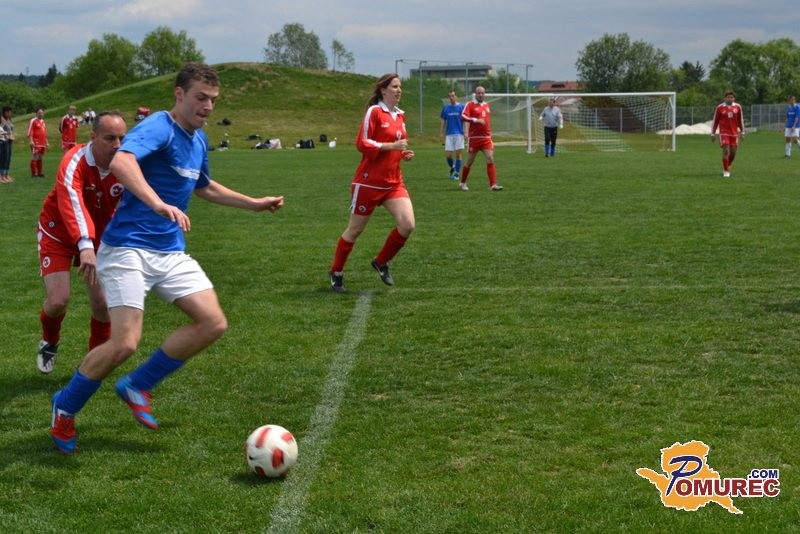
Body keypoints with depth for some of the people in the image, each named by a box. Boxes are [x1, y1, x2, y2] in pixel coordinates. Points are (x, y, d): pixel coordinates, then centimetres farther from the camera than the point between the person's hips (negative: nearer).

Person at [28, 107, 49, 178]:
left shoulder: (43, 122, 19)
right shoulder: (33, 121, -5)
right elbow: (30, 132, -11)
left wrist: (47, 142, 23)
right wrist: (31, 141, -20)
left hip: (43, 144, 8)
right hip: (36, 144, -8)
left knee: (40, 159, 12)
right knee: (34, 158, -6)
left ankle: (40, 173, 18)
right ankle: (33, 174, -5)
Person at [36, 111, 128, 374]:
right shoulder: (75, 162, -34)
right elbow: (72, 203, -49)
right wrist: (85, 246, -63)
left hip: (99, 236, 3)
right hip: (58, 232, -3)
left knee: (103, 303, -6)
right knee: (58, 300, -12)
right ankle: (49, 343, 23)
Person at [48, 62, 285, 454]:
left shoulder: (199, 140, 12)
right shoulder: (158, 128, -16)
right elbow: (120, 161, -38)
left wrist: (255, 204, 33)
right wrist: (159, 204, -50)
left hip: (171, 252, 8)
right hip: (128, 249, -8)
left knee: (213, 323, -6)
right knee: (125, 343, -16)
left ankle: (136, 386, 10)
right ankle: (65, 407, 11)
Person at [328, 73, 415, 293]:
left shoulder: (400, 116, 11)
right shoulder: (374, 112, -10)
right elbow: (362, 143, -17)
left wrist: (403, 154, 4)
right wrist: (392, 146, -22)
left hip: (394, 182, 6)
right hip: (369, 182, -6)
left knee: (407, 225, -11)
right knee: (355, 230, 5)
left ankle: (381, 262, 11)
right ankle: (336, 273, 25)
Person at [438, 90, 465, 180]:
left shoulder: (461, 107, 1)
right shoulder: (445, 108, 9)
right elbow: (443, 121, 13)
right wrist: (441, 133, 8)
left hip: (459, 133, -2)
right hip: (449, 134, 3)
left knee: (458, 154, -2)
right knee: (447, 155, -1)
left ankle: (457, 173, 7)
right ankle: (452, 167, 26)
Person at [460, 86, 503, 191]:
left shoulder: (487, 105, 14)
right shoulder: (470, 105, -4)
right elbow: (463, 117, -18)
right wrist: (476, 120, -28)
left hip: (486, 138, 4)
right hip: (474, 138, -4)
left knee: (490, 160, -10)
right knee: (470, 162, 6)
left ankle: (493, 184, -14)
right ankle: (463, 183, 24)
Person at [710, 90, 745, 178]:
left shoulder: (738, 107, 4)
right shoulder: (720, 108, -3)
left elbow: (740, 120, 11)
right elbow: (715, 121, 3)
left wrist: (742, 132, 10)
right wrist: (713, 134, 3)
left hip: (734, 133, 3)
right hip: (724, 133, -3)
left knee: (733, 152, 7)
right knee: (726, 151, -12)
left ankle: (727, 166, 32)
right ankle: (726, 171, -4)